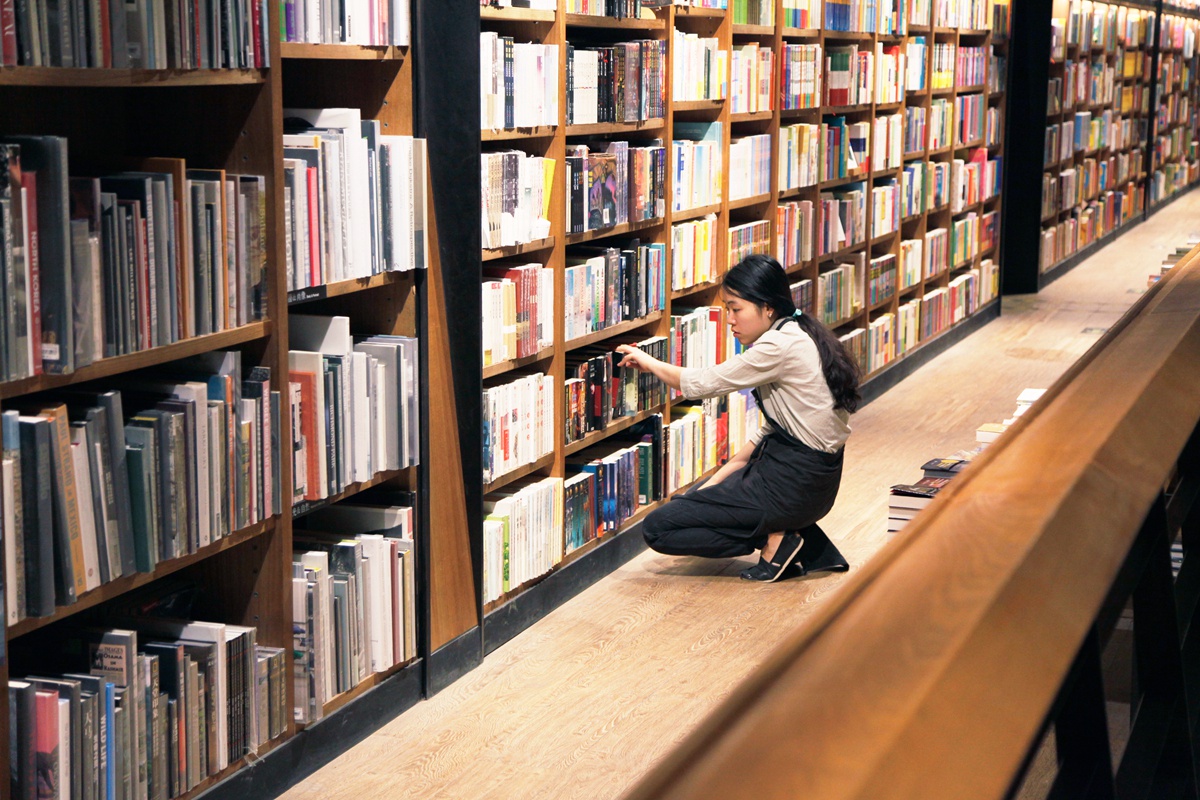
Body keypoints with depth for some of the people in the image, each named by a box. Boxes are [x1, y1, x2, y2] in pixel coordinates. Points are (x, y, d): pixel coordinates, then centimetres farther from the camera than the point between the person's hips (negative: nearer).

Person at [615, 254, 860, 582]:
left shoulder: (781, 346, -19)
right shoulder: (797, 338, 11)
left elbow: (700, 384, -13)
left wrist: (649, 363, 5)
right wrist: (722, 475, 10)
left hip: (793, 484, -10)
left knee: (656, 528, -6)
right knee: (690, 501, 27)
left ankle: (775, 540, -4)